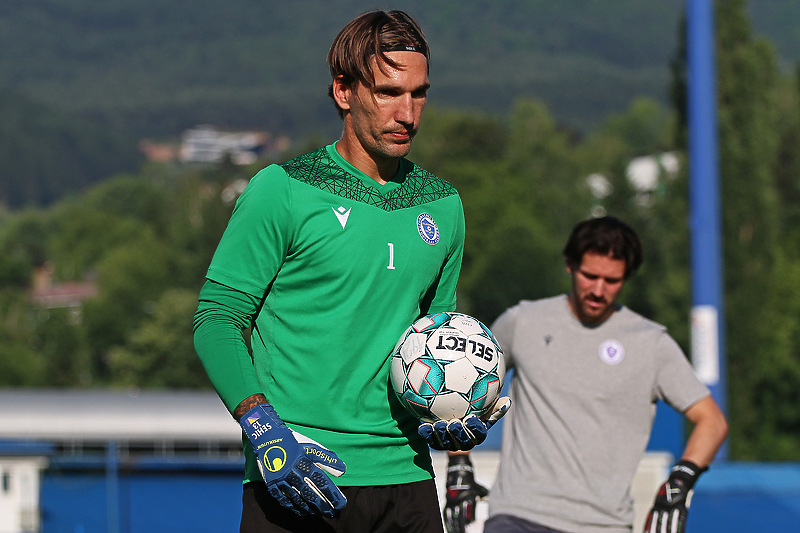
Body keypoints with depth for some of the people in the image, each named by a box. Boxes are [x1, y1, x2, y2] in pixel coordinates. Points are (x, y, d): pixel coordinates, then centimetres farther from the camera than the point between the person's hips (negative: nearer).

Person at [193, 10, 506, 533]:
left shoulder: (443, 206, 12)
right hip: (293, 478, -4)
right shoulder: (282, 191, -4)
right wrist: (263, 428, -19)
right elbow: (217, 319, -6)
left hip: (405, 476, 4)